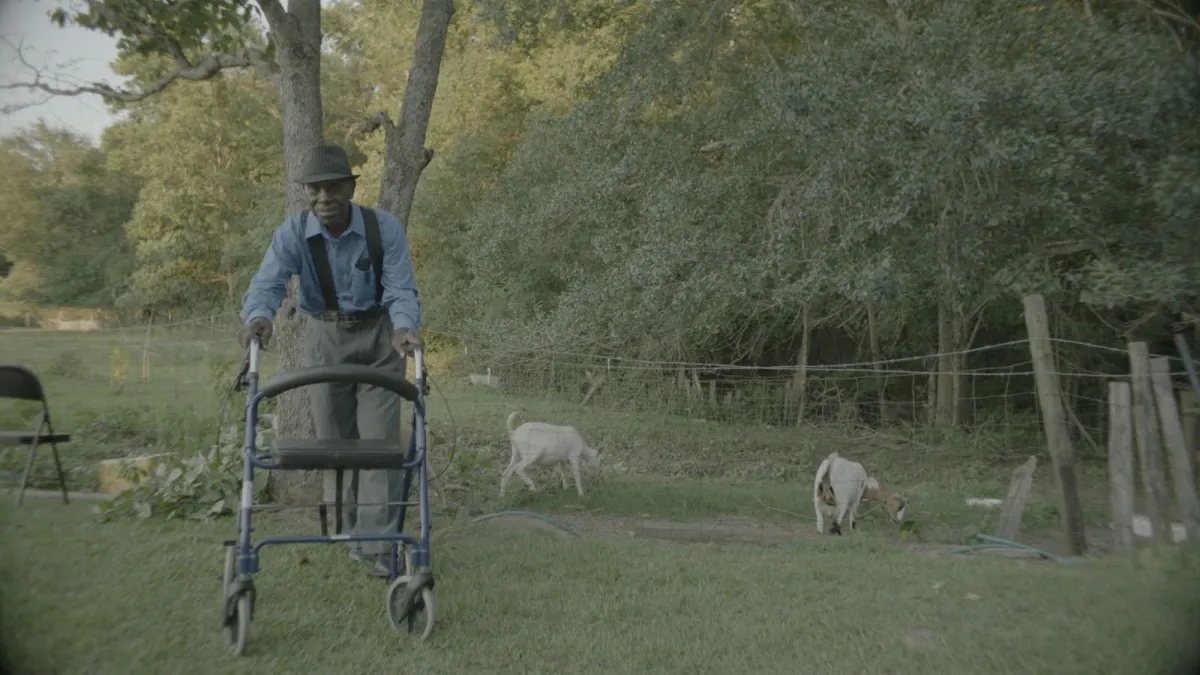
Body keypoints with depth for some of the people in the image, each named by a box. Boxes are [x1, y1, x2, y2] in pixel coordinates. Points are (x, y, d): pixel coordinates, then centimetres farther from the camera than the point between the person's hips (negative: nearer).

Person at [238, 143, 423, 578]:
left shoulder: (384, 228, -17)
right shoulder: (293, 233, -14)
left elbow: (401, 288, -22)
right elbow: (267, 282, -27)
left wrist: (404, 327, -44)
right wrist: (257, 317, -50)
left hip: (378, 335, -2)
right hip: (325, 337, 2)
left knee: (379, 438, -7)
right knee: (334, 439, 7)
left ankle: (376, 542, -6)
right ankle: (349, 532, 23)